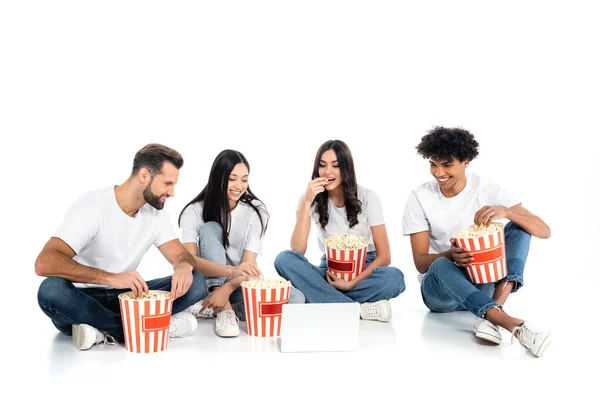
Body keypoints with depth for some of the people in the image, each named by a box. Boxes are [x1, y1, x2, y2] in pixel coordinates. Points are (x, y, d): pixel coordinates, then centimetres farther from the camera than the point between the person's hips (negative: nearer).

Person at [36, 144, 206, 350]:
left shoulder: (156, 213, -1)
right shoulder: (92, 206, -20)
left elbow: (182, 255, -2)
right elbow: (44, 263, -31)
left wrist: (184, 266, -28)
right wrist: (111, 278, -43)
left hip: (123, 297, 5)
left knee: (195, 282, -15)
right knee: (51, 289, -39)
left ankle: (106, 331, -20)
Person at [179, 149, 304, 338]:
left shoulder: (256, 212, -7)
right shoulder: (194, 211, -11)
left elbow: (248, 264, -14)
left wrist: (226, 289, -35)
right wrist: (232, 270, -43)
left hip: (240, 285, 1)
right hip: (209, 284, -1)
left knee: (295, 299, -26)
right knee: (210, 228, -25)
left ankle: (217, 309, -26)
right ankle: (224, 309, -32)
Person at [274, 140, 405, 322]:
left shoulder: (367, 197, -6)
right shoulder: (311, 199, -3)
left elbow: (384, 256, -8)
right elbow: (297, 251, -16)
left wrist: (352, 283, -21)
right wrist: (306, 202, -23)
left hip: (364, 271, -1)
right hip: (329, 272, 2)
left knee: (394, 277, -34)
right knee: (285, 259, -29)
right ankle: (359, 310, -34)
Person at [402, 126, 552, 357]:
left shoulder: (487, 190, -8)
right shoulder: (419, 198, -9)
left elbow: (544, 231, -15)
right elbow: (420, 262, -10)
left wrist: (506, 211, -34)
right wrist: (451, 255, -32)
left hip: (482, 284, 2)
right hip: (439, 288, -2)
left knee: (519, 226, -19)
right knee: (441, 266, -37)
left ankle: (491, 315, -36)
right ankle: (514, 325, -50)